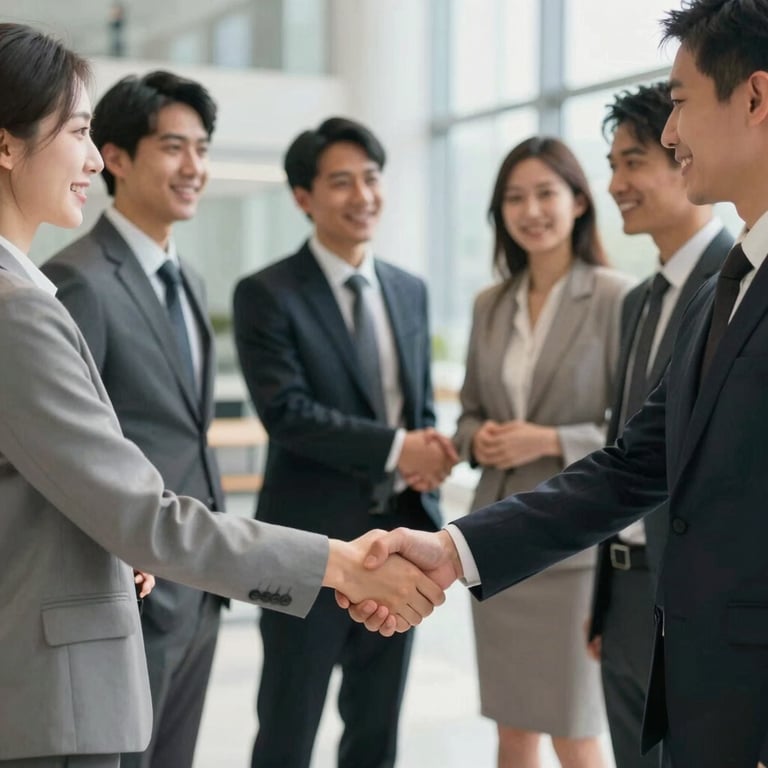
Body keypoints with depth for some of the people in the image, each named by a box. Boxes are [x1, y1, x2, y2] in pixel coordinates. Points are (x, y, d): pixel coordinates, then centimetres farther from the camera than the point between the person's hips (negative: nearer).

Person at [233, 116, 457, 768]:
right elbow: (286, 412, -17)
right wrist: (395, 447, -20)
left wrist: (428, 455, -6)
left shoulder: (409, 290, 11)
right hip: (312, 542, -5)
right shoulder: (267, 294, -8)